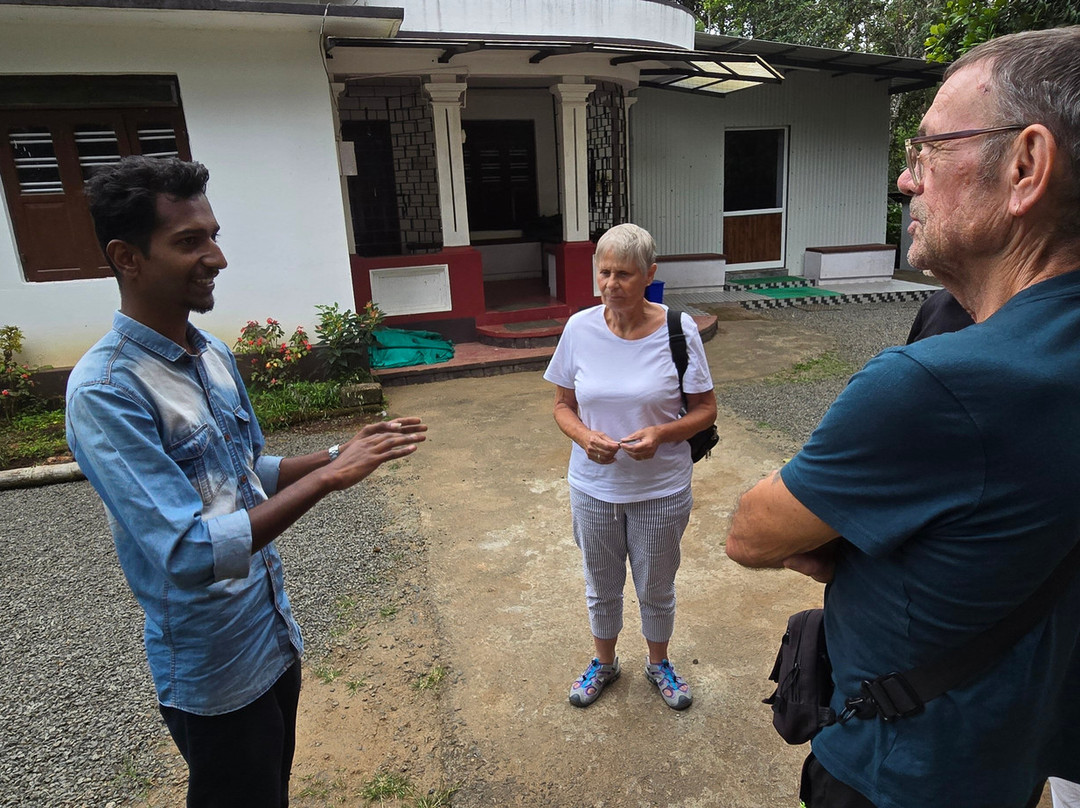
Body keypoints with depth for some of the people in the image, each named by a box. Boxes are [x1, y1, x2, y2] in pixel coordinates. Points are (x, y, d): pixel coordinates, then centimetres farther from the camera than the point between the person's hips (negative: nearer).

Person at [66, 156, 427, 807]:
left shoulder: (215, 355, 1)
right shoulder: (105, 391, -24)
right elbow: (191, 555, -30)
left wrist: (336, 455, -5)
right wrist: (327, 478, -30)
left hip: (276, 637, 7)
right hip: (213, 669, -7)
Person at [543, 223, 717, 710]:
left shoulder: (678, 330, -14)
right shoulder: (580, 328, -9)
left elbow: (705, 410, -6)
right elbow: (563, 405, 1)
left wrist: (661, 434, -24)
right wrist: (585, 437, -20)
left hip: (661, 490, -1)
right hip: (594, 486, 2)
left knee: (656, 589, 19)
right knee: (601, 586, 21)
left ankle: (658, 663, 49)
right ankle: (604, 662, 49)